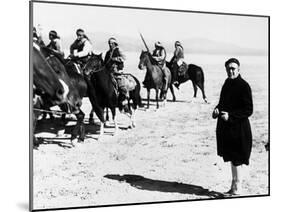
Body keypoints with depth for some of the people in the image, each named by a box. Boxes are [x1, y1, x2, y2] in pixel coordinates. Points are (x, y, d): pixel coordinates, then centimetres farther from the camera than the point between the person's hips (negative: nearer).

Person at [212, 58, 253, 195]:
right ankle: (234, 186, 27)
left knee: (236, 159, -1)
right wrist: (217, 109, 1)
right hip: (226, 127, 8)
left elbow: (249, 110, -15)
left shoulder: (244, 86, -14)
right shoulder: (227, 83, 9)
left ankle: (237, 188, 10)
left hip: (238, 127, -8)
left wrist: (230, 115, -22)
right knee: (231, 157, 15)